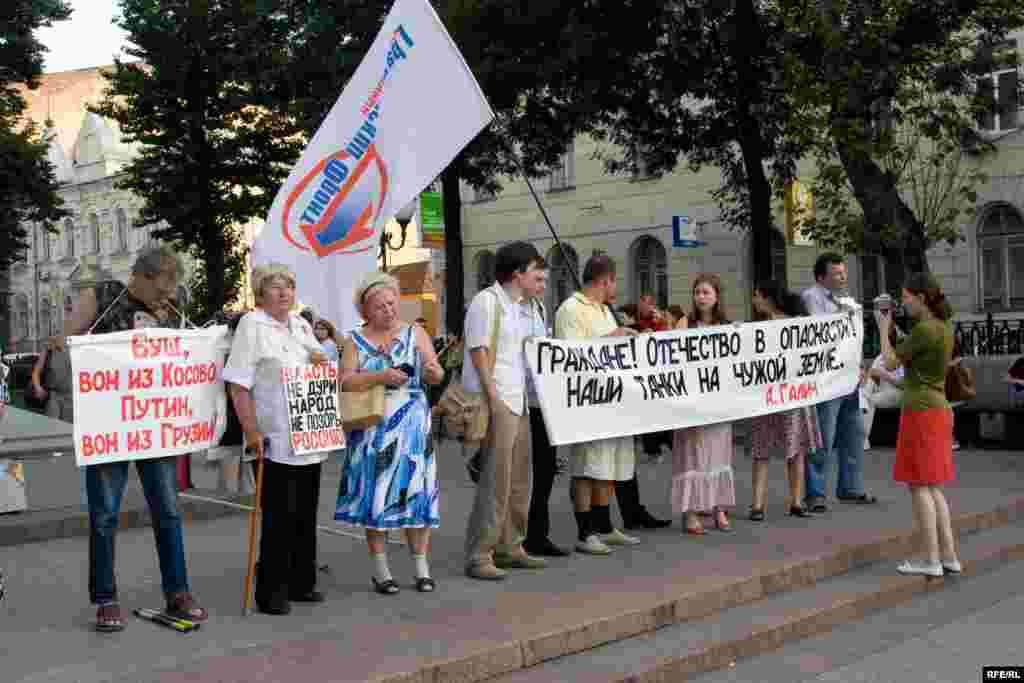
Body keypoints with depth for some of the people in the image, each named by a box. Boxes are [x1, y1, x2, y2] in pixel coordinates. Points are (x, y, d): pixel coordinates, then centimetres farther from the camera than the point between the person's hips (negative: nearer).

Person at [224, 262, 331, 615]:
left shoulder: (302, 324, 15)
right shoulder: (251, 325, -7)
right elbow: (238, 384, -13)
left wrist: (322, 362, 0)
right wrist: (251, 431, -20)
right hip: (274, 443, -7)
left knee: (306, 514, 13)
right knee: (279, 517, -4)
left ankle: (302, 583, 26)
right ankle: (271, 592, 8)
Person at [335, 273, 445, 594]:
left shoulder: (415, 333, 8)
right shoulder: (355, 341, 5)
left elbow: (437, 376, 3)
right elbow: (346, 381, -7)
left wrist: (432, 372, -20)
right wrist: (380, 377, -20)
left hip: (413, 427, 1)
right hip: (373, 429, -1)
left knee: (415, 492, 1)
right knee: (376, 494, 0)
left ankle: (421, 567, 11)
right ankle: (380, 570, 11)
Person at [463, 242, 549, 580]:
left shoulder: (514, 305, 17)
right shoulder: (486, 301, -10)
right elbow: (478, 351, -15)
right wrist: (493, 398, -19)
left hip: (518, 403, 9)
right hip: (495, 403, -9)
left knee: (518, 480, 13)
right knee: (495, 482, -8)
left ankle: (509, 547, 24)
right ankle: (479, 556, -2)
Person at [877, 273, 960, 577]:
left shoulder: (923, 330, -17)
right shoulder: (945, 328, 11)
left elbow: (890, 362, -9)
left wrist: (884, 329, 3)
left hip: (920, 412, -9)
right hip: (939, 410, 9)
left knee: (919, 485, -3)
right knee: (931, 486, 13)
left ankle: (931, 560, 0)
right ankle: (949, 556, 14)